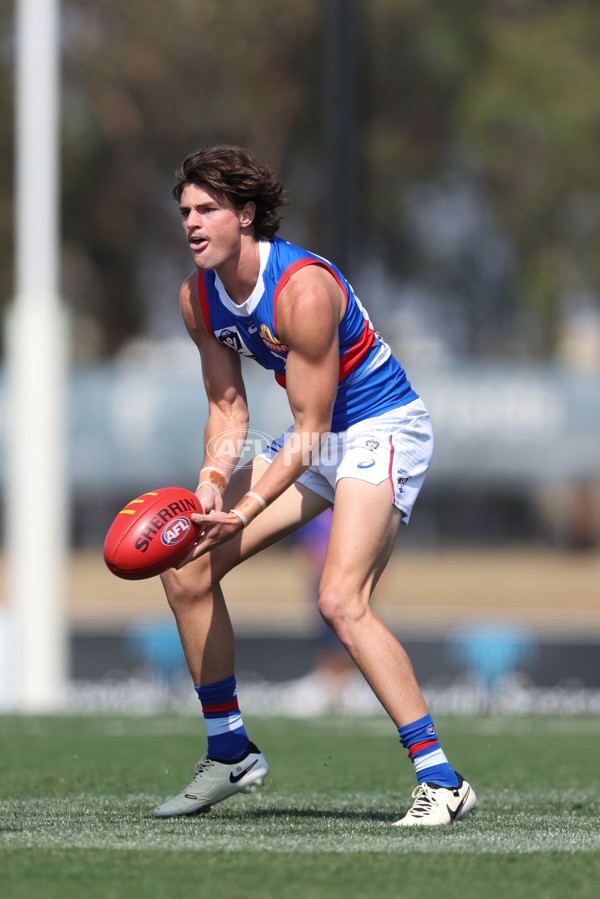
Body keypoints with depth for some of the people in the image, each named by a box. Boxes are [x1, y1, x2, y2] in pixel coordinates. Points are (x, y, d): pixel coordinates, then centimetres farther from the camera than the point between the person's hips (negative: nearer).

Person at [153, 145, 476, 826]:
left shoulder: (304, 289, -28)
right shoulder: (198, 297, -3)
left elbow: (310, 429, -24)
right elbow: (227, 408, 5)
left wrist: (247, 510, -32)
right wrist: (213, 480, -15)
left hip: (382, 430, -9)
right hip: (314, 438, 9)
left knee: (340, 601, -27)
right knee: (185, 568, 2)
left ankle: (440, 779, -24)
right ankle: (230, 753, 15)